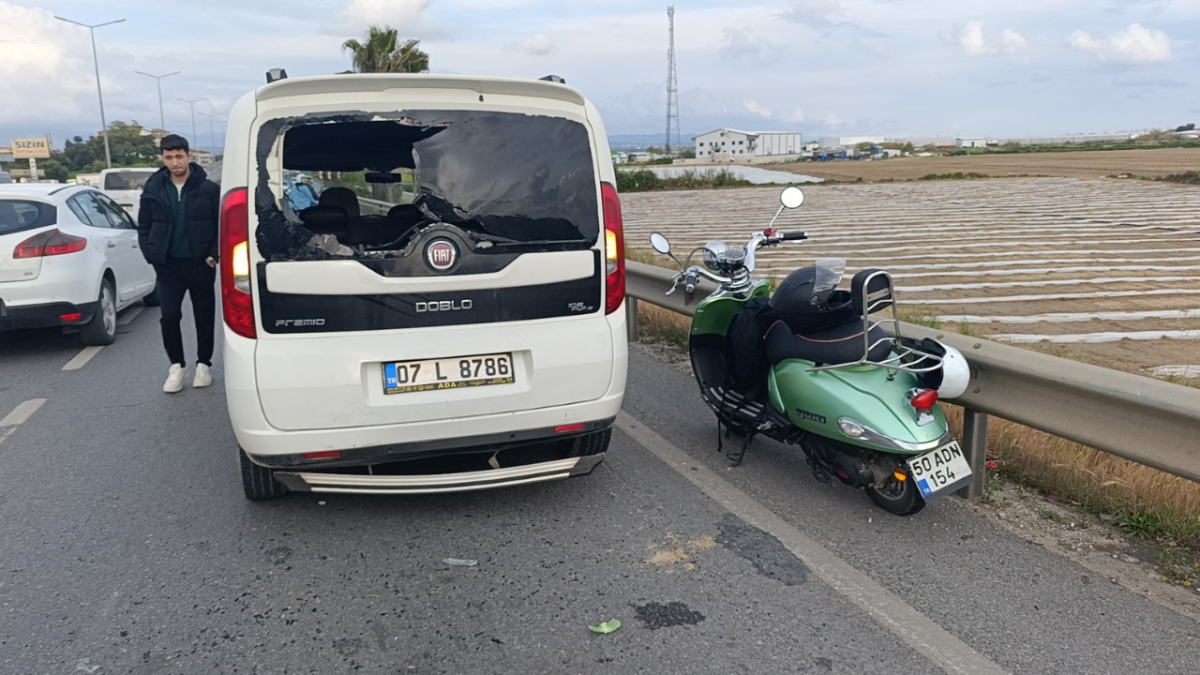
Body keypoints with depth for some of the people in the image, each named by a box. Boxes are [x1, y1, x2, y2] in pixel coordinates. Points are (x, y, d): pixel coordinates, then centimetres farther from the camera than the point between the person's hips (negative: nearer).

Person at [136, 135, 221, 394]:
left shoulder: (208, 189, -4)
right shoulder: (153, 191, 4)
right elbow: (144, 227, 11)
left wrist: (213, 255, -10)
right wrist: (151, 254, -1)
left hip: (200, 264, -2)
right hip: (168, 265, 2)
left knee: (204, 316, 7)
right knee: (169, 316, -2)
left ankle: (203, 365, 22)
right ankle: (177, 366, 13)